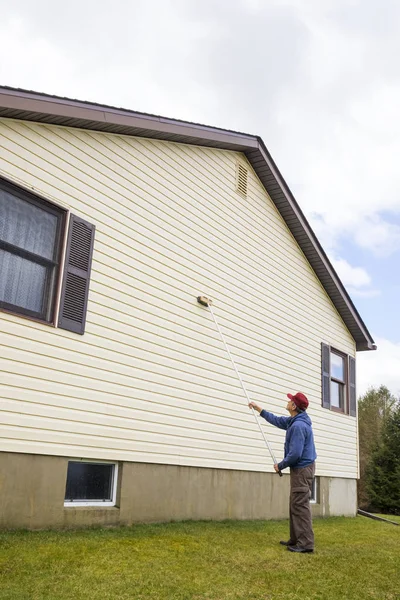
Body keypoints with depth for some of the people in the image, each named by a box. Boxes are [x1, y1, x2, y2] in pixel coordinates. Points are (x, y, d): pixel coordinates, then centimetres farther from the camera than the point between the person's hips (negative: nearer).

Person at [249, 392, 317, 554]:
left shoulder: (298, 426, -23)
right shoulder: (294, 421, 9)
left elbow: (295, 454, -25)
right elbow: (276, 420, 26)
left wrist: (280, 466, -10)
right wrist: (259, 409, 29)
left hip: (302, 469, -10)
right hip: (300, 468, 10)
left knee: (300, 506, -8)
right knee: (295, 506, 14)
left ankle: (306, 543, -7)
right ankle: (296, 539, 20)